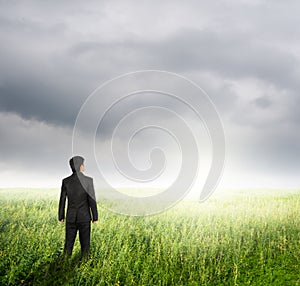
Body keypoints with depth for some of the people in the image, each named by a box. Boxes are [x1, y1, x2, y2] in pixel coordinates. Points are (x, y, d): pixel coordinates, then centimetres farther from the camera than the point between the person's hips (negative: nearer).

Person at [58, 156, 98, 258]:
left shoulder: (66, 181, -4)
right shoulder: (88, 181, -12)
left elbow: (62, 200, 1)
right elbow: (92, 200, -11)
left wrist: (61, 216, 12)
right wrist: (95, 217, -1)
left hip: (71, 218, 3)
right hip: (84, 217, -3)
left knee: (68, 243, 12)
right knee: (85, 244, 6)